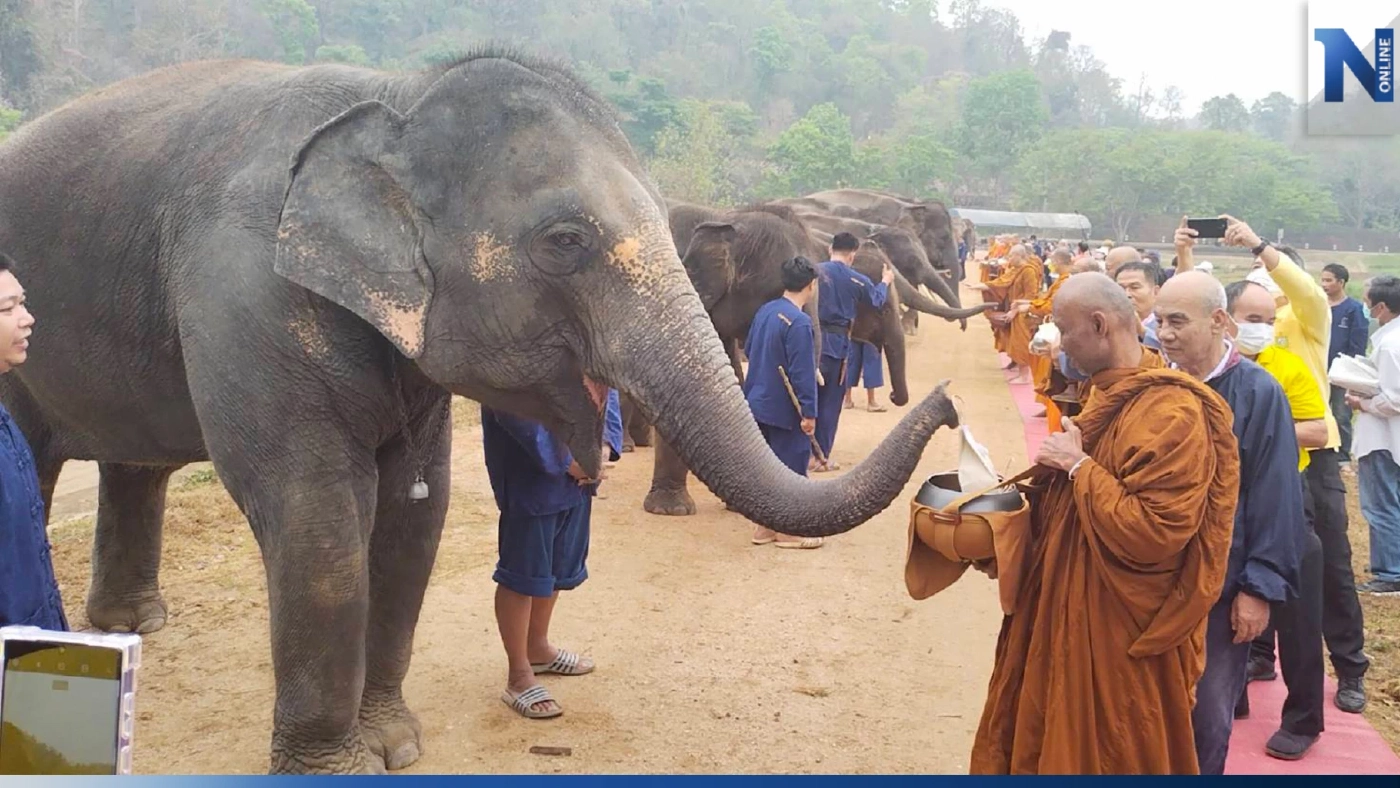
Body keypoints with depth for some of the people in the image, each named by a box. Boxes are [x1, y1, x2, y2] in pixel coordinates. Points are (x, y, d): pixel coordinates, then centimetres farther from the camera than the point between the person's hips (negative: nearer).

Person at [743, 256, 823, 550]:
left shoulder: (765, 311, 5)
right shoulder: (799, 322, -20)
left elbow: (748, 349, 16)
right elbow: (803, 372, -21)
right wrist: (809, 413, -17)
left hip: (757, 403, 8)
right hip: (784, 409, -8)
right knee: (791, 467, 2)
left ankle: (764, 526, 21)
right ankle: (788, 530, 9)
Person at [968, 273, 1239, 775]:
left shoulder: (1172, 412, -23)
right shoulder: (1110, 395, 9)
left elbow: (1152, 532, -30)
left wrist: (1079, 465, -20)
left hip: (1121, 638, -9)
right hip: (1071, 616, 9)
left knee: (1104, 757, 7)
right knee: (1047, 746, 20)